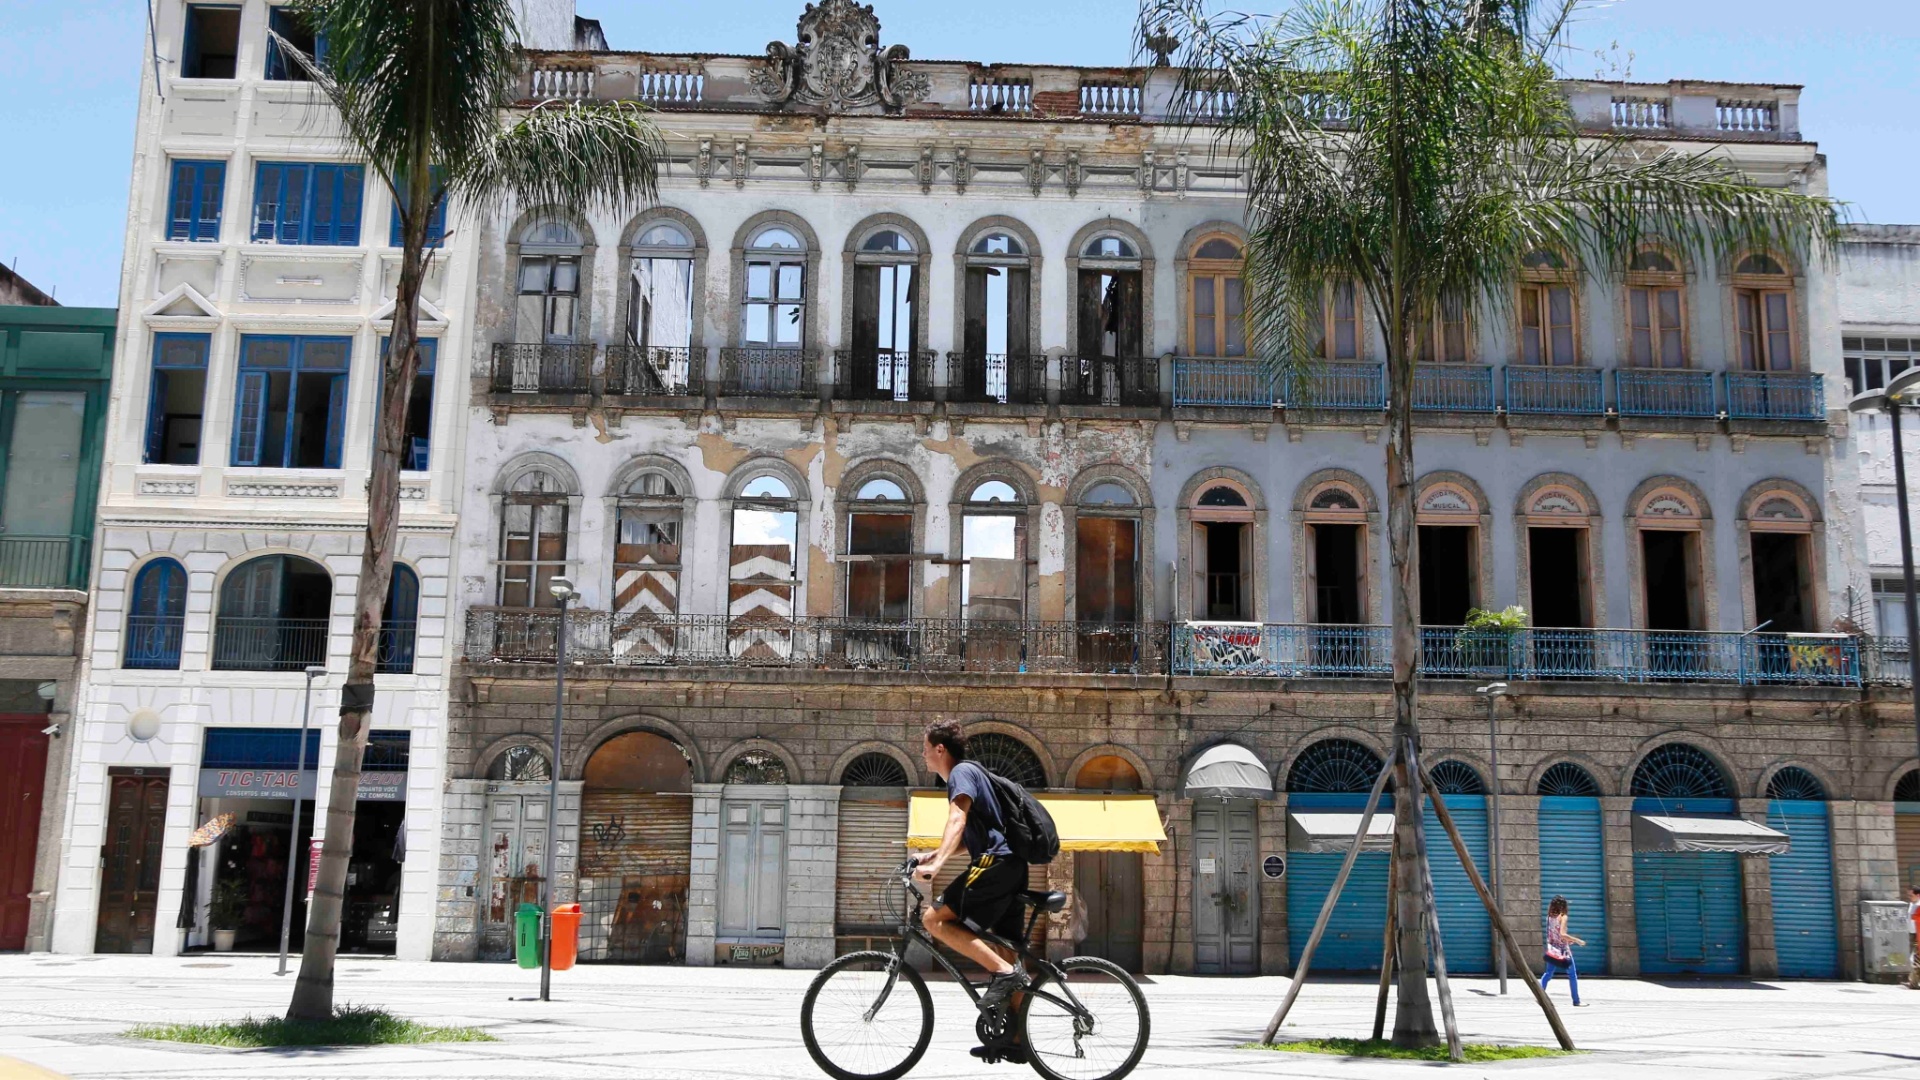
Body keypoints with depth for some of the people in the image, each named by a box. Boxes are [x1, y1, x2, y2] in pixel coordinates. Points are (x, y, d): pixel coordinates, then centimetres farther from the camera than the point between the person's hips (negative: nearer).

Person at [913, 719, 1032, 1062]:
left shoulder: (961, 773, -5)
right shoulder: (969, 773, 25)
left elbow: (958, 821, -23)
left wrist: (936, 864, -35)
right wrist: (936, 854, 22)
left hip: (994, 863, -10)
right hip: (1011, 866, 10)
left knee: (934, 919, -15)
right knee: (1005, 951, 11)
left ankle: (1003, 972, -20)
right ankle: (1015, 1040, 14)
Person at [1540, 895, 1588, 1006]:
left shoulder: (1549, 917, 4)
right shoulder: (1563, 917, -14)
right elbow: (1562, 934, -24)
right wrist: (1577, 940, -15)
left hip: (1552, 950, 6)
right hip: (1563, 951, -6)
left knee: (1548, 973, 11)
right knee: (1572, 975, 6)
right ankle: (1576, 1000, 10)